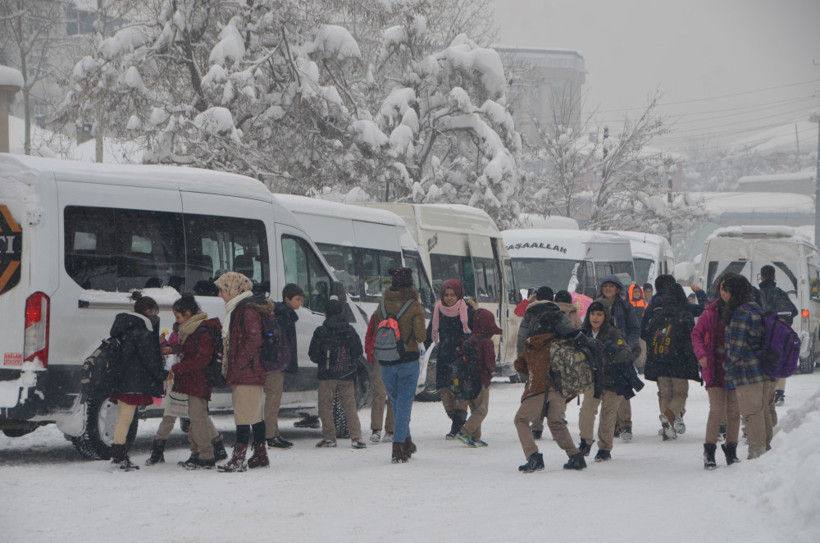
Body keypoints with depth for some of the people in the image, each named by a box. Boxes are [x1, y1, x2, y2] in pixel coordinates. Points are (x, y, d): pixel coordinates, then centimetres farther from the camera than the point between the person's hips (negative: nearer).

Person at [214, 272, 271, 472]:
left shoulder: (247, 310, -13)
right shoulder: (236, 309, 20)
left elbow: (254, 339, -21)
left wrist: (239, 364, -21)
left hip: (247, 373, -11)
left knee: (244, 415, -13)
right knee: (256, 415, 13)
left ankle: (239, 458, -17)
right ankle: (261, 456, 18)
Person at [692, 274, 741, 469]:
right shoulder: (711, 311, -1)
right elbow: (696, 333, 7)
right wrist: (701, 354, -7)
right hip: (715, 366, -2)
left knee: (734, 411, 6)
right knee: (717, 410, -8)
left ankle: (731, 450, 17)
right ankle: (709, 452, -1)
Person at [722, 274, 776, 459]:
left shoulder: (740, 314, -17)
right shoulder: (756, 309, 13)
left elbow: (737, 347, -19)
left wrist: (727, 368, -7)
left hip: (747, 373, -10)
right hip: (763, 371, 10)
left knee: (751, 413, -4)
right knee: (763, 412, 15)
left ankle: (756, 453, -2)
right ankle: (766, 448, 22)